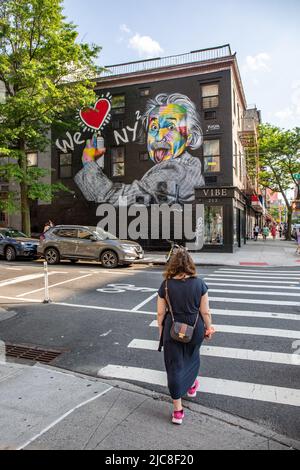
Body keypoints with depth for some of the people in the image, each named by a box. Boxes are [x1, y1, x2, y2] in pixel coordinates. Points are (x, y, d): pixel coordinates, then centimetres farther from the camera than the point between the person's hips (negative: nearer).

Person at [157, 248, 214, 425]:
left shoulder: (166, 285, -12)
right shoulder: (199, 284, -12)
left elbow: (161, 313, -5)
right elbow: (205, 312, -7)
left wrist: (161, 332, 8)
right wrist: (208, 327, 10)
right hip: (195, 329, 2)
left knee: (174, 366, 9)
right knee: (192, 356, 29)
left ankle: (178, 410, 15)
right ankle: (192, 385, 53)